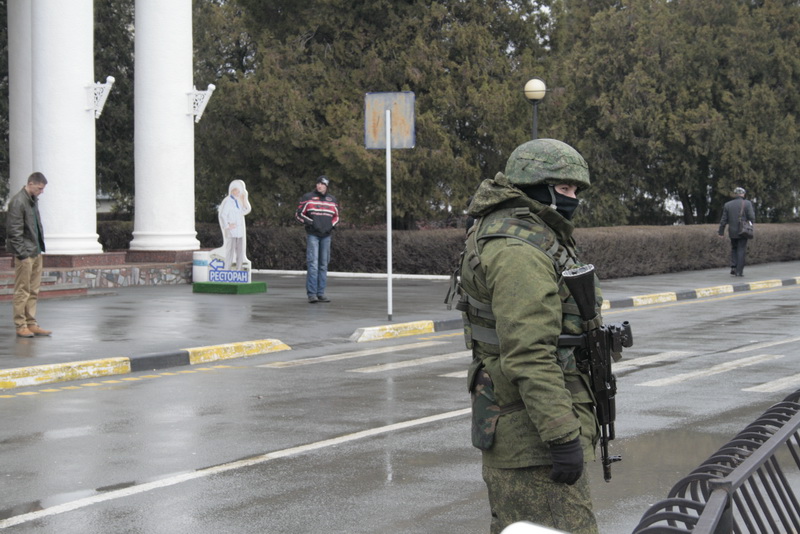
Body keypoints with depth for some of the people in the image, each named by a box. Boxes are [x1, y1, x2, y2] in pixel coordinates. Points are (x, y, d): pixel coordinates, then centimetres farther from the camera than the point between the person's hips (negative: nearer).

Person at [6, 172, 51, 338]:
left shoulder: (33, 200, 12)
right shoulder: (18, 202, -14)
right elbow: (14, 231, -16)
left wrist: (40, 246, 12)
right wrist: (22, 253, -17)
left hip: (36, 252, 9)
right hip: (25, 253, -9)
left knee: (34, 291, 11)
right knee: (22, 291, -2)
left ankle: (31, 324, 16)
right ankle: (20, 326, 3)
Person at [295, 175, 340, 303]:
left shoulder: (332, 199, 12)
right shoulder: (308, 198, 1)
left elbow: (336, 216, 21)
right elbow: (299, 214, 0)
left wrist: (332, 226, 2)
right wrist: (310, 222, -12)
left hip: (326, 235, 5)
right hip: (312, 235, -4)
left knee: (323, 265, 7)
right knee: (313, 263, -12)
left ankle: (321, 293, 12)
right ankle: (311, 294, -13)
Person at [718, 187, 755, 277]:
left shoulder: (728, 204, 3)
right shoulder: (747, 203, -6)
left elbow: (723, 220, 4)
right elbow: (752, 217, -11)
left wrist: (721, 232, 9)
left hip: (732, 232, 3)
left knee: (734, 249, 19)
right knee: (741, 250, 3)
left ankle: (733, 267, 5)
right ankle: (739, 271, -1)